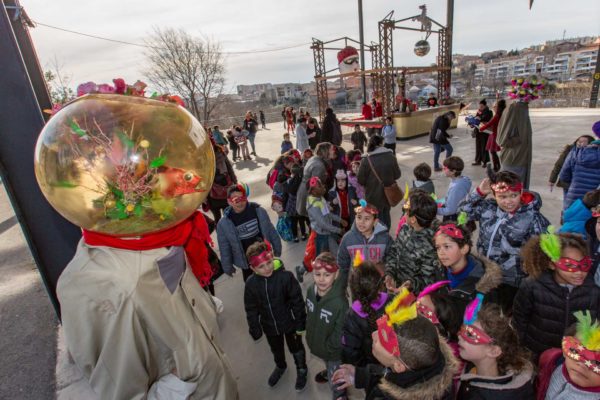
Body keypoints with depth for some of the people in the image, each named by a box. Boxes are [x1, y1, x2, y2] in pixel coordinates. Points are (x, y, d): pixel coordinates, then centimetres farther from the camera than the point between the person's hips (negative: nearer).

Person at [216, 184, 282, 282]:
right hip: (246, 262, -1)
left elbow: (270, 231, -4)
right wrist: (227, 266, 1)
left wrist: (277, 248, 6)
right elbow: (224, 247, -7)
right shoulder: (224, 223, -19)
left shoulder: (258, 211, -17)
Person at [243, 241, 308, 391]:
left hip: (289, 323, -3)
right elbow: (251, 309, -4)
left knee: (296, 348, 22)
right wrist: (255, 329, 0)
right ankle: (280, 366, 62)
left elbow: (297, 302, -19)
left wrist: (300, 324, -13)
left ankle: (302, 369, 52)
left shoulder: (285, 277, -29)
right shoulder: (251, 283, -18)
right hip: (269, 326, 4)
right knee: (276, 350, 30)